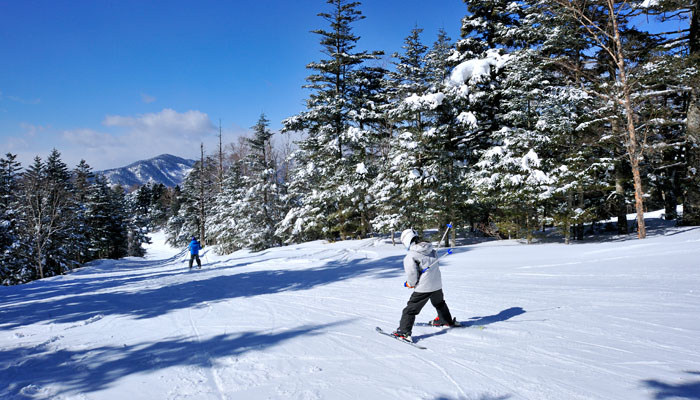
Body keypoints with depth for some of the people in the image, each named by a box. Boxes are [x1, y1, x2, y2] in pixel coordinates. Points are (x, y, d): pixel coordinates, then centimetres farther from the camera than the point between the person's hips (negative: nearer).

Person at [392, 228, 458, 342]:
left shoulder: (410, 256, -17)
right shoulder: (432, 250, 2)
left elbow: (412, 274, -19)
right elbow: (434, 266, 11)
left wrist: (410, 284, 3)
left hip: (423, 288, -7)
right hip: (438, 285, 7)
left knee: (410, 310, 2)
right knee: (439, 303, 34)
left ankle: (404, 332, -3)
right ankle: (448, 321, 53)